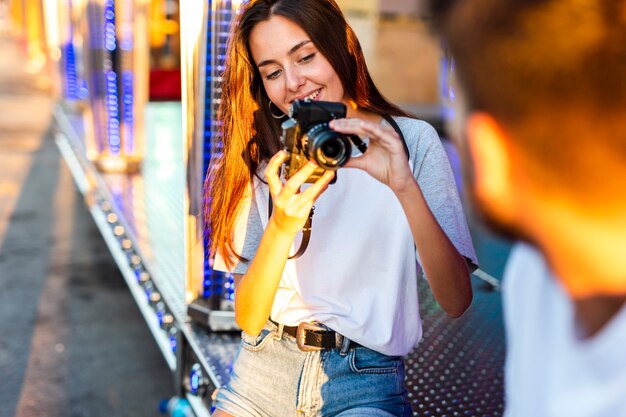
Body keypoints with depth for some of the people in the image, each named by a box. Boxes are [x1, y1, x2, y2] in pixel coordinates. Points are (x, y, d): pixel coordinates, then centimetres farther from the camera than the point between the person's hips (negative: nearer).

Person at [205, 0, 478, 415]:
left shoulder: (412, 140, -3)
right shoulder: (265, 159, 4)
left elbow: (457, 301, -12)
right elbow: (248, 318, -4)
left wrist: (405, 187, -24)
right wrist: (282, 225, -21)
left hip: (363, 382, -3)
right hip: (264, 369, 3)